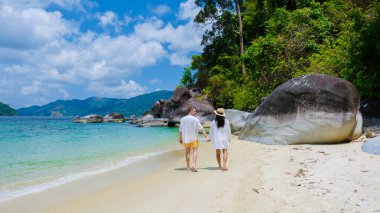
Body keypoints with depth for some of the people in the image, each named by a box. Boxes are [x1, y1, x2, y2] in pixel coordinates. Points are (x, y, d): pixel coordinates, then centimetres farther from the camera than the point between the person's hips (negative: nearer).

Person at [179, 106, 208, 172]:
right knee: (195, 151, 1)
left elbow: (180, 130, 4)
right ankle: (194, 165, -17)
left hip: (185, 138, 4)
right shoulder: (195, 119, -10)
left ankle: (188, 167, 14)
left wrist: (180, 139, 14)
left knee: (187, 152, 11)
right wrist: (206, 136, -4)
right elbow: (201, 128, -9)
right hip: (194, 138, -4)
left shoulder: (182, 119, 0)